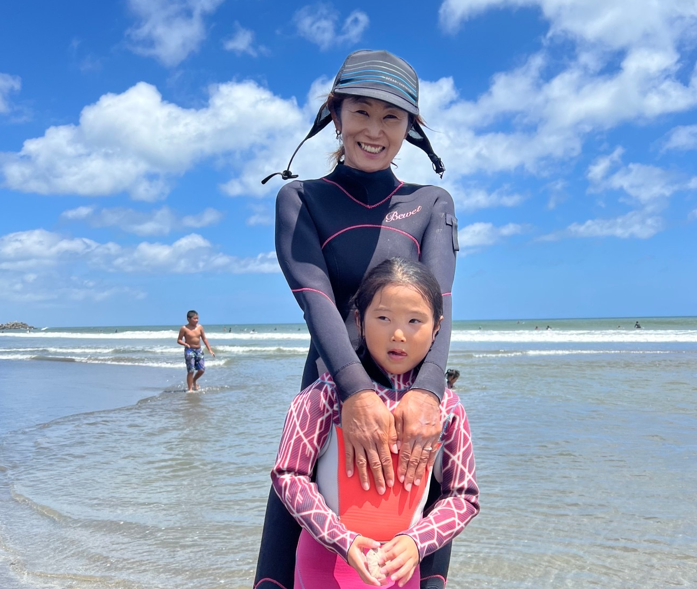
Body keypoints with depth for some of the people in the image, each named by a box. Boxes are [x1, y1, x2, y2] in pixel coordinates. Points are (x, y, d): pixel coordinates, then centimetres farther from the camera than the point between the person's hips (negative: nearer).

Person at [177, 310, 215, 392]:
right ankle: (190, 389, 6)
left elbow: (204, 339, 10)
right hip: (189, 351, -4)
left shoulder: (200, 327, 3)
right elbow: (179, 340, -4)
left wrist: (210, 350, 8)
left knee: (202, 369, 2)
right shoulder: (184, 328, -8)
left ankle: (194, 380, 31)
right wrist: (186, 344, -23)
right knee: (191, 371, -5)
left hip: (199, 350, 4)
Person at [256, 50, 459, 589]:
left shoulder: (433, 204, 9)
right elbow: (315, 298, -11)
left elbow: (437, 302, -7)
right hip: (330, 398, -1)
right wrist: (357, 392, -28)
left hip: (417, 400, 2)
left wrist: (426, 391, -26)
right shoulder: (300, 199, 5)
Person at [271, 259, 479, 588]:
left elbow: (463, 495, 0)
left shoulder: (447, 407, -6)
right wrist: (343, 540, -19)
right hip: (327, 561, -2)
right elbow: (289, 474, -12)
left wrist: (416, 542, -13)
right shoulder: (329, 393, -14)